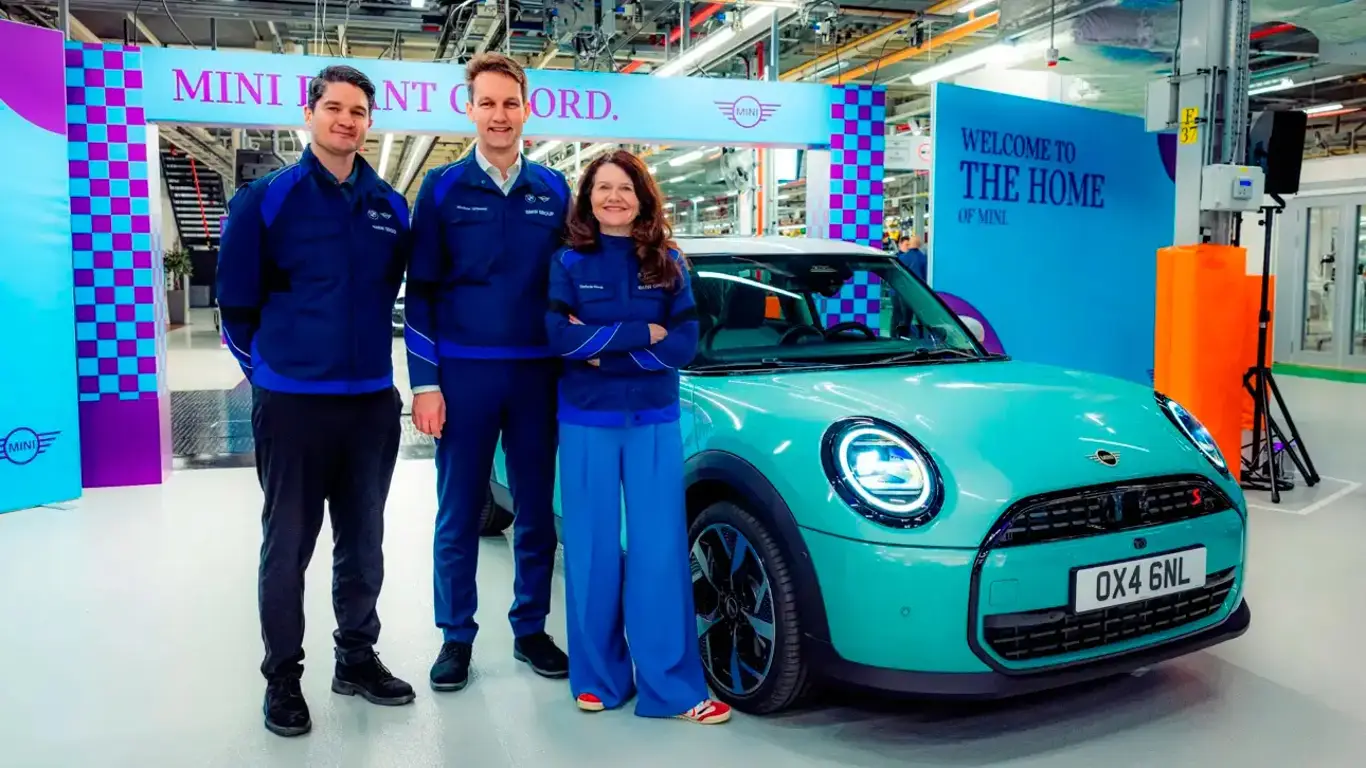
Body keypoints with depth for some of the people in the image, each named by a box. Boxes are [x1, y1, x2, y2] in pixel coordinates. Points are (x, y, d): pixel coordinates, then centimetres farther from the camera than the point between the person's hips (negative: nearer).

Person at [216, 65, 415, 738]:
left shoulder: (391, 207, 6)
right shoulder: (265, 199, -4)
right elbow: (236, 300, 0)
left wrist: (365, 355, 12)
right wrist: (267, 371, 4)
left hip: (373, 402, 4)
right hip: (291, 403, -3)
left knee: (363, 541, 14)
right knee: (288, 545, 6)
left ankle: (357, 657, 29)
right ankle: (282, 677, 20)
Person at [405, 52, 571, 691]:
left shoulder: (554, 191, 7)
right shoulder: (441, 189, 2)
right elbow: (420, 292, 0)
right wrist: (424, 383, -6)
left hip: (537, 374, 2)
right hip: (464, 374, -2)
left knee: (537, 512, 9)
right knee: (458, 514, 6)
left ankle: (531, 629, 24)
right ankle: (456, 636, 20)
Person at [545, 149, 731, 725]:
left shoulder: (668, 264, 4)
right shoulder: (569, 263, 2)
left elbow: (685, 345, -6)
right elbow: (559, 336, -13)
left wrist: (600, 347, -13)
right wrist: (643, 334, -15)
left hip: (655, 423, 1)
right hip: (586, 423, 0)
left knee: (660, 551, -1)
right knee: (593, 550, 5)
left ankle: (672, 686, 7)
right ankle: (597, 676, 20)